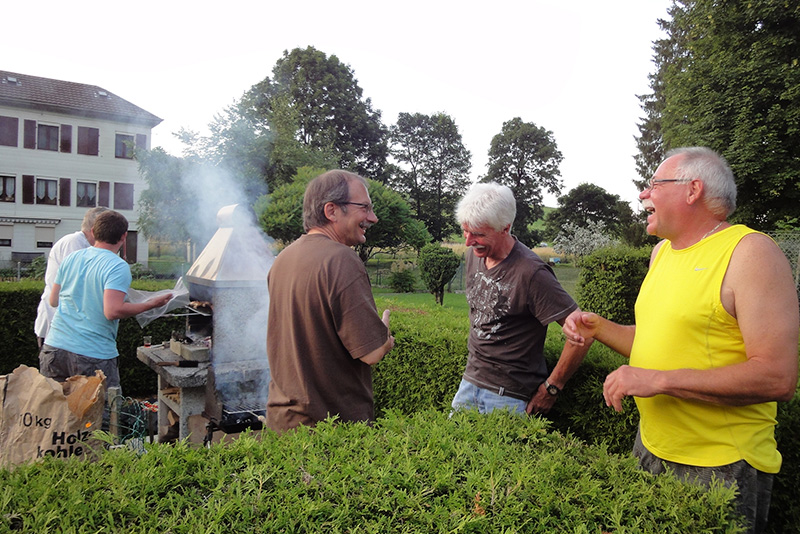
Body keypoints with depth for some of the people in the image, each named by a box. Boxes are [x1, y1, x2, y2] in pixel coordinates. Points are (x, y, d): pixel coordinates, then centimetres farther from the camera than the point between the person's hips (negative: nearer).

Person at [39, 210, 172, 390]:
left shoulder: (71, 258, 7)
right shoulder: (118, 267, -13)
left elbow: (53, 301, 13)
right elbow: (112, 311, -22)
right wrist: (150, 304, -11)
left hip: (54, 348, 6)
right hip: (94, 355, -6)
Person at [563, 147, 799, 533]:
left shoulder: (750, 252, -16)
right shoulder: (662, 252, 8)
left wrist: (659, 380, -26)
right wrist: (598, 328, 2)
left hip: (720, 468, -7)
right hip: (651, 448, 8)